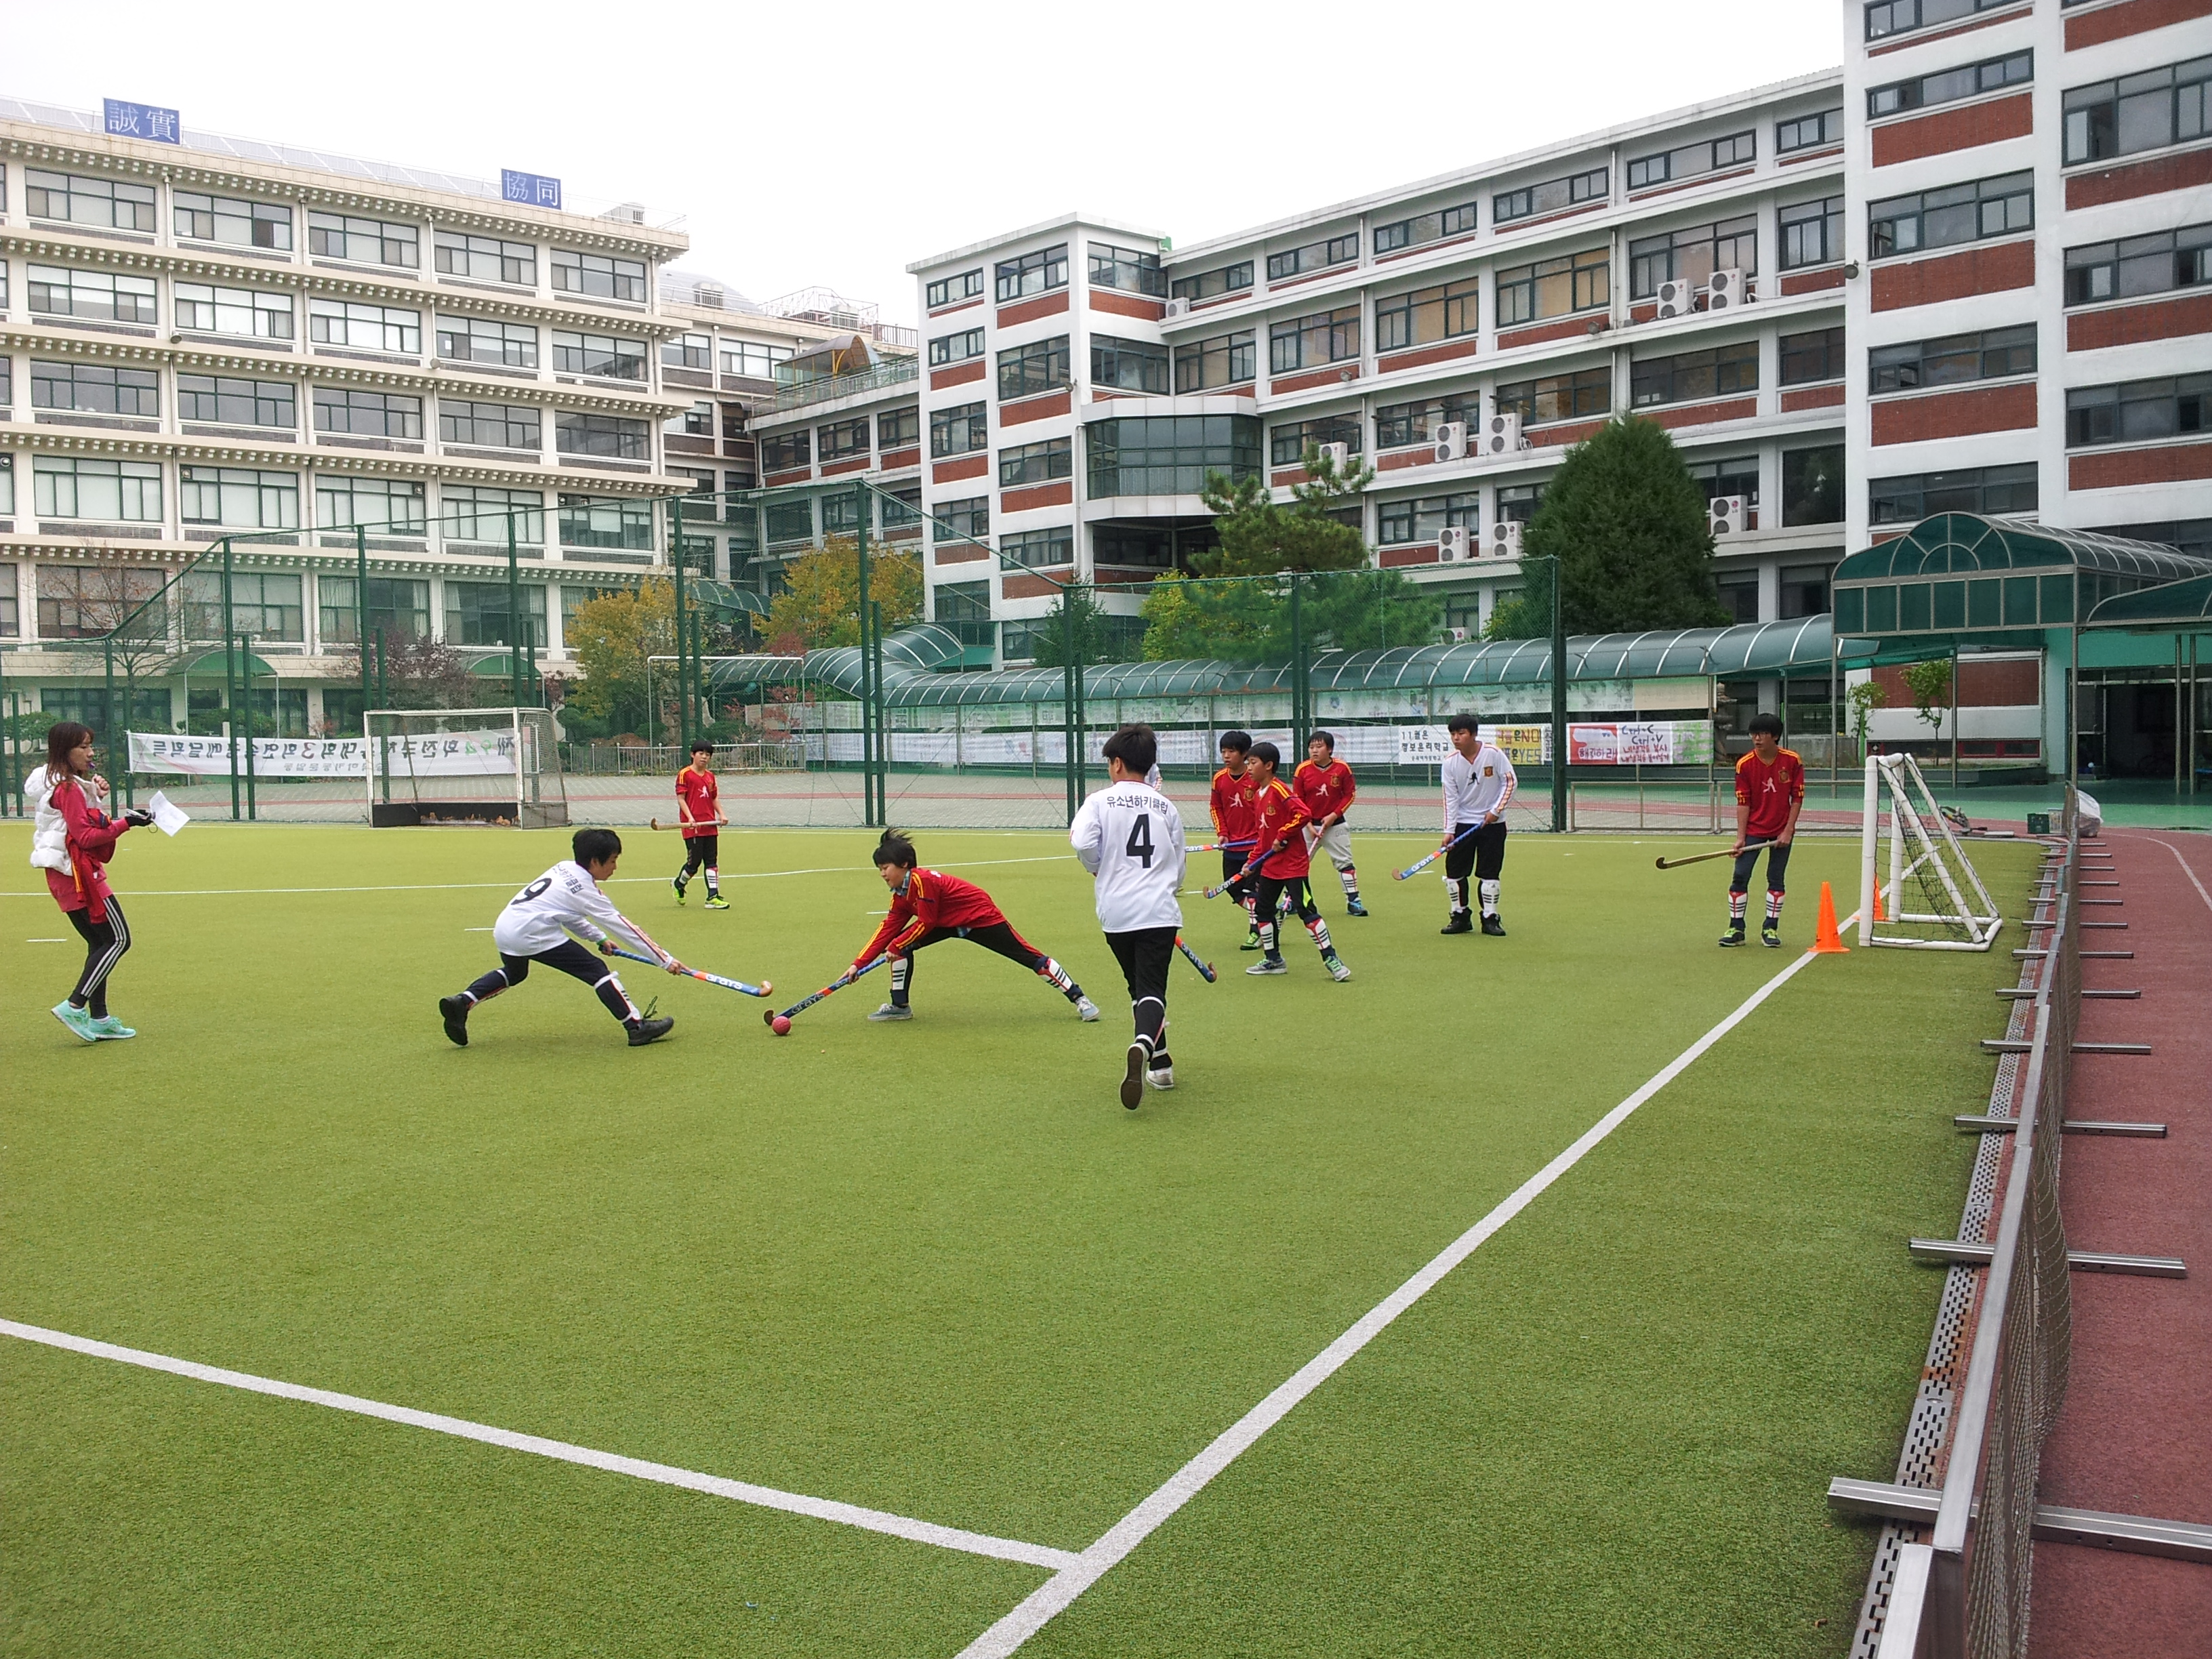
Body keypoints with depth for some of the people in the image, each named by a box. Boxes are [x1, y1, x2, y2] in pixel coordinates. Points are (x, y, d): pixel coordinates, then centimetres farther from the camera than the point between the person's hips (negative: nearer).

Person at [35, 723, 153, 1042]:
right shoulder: (69, 789, -14)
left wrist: (93, 791, 4)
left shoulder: (61, 785, 15)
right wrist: (126, 823, -23)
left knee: (99, 943, 12)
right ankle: (74, 1007, -10)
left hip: (65, 876, 10)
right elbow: (86, 837, -19)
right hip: (78, 874, -10)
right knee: (118, 939, -7)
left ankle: (99, 1019, 14)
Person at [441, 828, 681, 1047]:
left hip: (504, 927, 8)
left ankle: (462, 1002, 27)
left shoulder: (564, 867, 15)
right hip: (532, 934, -8)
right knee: (598, 972, -5)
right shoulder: (586, 892, -4)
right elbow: (625, 928, -2)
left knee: (514, 973, 38)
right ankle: (637, 1027, -10)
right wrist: (667, 961, 1)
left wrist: (599, 938, 21)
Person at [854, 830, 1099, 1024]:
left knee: (1032, 958, -9)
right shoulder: (900, 895, 1)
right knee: (901, 946, -3)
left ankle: (1079, 998, 0)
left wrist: (896, 945, -14)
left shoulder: (921, 880, -27)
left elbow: (926, 923, -22)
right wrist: (859, 964, -3)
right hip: (949, 923, 9)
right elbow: (889, 929, 1)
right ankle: (899, 1006, 8)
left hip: (982, 917, -9)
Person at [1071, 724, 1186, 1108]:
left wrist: (1101, 871, 4)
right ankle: (1144, 1044, -35)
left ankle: (1160, 1065, 22)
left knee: (1139, 988, 17)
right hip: (1160, 910, 0)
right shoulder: (1167, 807, 10)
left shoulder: (1101, 801, 1)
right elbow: (1179, 871, 11)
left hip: (1116, 912, 0)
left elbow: (1081, 842, -16)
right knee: (1153, 989, -5)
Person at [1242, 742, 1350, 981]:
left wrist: (1282, 837, -21)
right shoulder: (1260, 793, 12)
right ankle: (1273, 960, 23)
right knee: (1263, 908, 12)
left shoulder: (1279, 790, -16)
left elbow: (1304, 813, -27)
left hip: (1293, 863, -10)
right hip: (1271, 865, 10)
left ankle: (1331, 959, -3)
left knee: (1306, 909, -10)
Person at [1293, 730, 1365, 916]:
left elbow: (1350, 794, -1)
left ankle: (1353, 901, 13)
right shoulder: (1302, 770, -8)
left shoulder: (1342, 768, -8)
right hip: (1308, 825, 0)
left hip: (1335, 824, 0)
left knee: (1344, 862, 4)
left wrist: (1334, 815, -11)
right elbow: (1297, 801, -3)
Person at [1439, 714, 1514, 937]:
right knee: (1454, 871, 0)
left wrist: (1496, 810, -14)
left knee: (1490, 872, 0)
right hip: (1462, 822, 2)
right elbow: (1451, 798, -6)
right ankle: (1460, 917, 14)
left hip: (1492, 823, -2)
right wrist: (1449, 830, -11)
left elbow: (1510, 781, -7)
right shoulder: (1450, 762, -7)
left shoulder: (1493, 753, -13)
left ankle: (1490, 919, 10)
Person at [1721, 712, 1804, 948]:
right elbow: (1743, 803, -8)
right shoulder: (1744, 764, -9)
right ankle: (1736, 929, 4)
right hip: (1754, 829, 0)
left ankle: (1771, 929, 15)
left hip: (1781, 830, 0)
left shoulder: (1792, 761, -9)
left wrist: (1788, 831, -10)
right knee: (1740, 876, -5)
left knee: (1776, 878, 4)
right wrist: (1740, 838, -13)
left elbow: (1797, 798, -5)